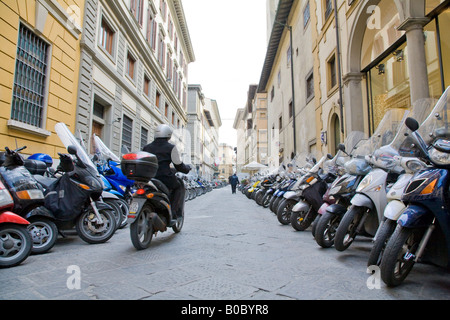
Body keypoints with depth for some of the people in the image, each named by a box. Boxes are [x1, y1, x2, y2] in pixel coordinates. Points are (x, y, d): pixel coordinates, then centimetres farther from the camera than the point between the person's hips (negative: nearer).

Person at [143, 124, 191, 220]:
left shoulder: (146, 147, 13)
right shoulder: (171, 147, -1)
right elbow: (179, 166, 0)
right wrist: (188, 168, 20)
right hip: (165, 179, -5)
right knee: (180, 186, 24)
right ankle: (174, 211, 11)